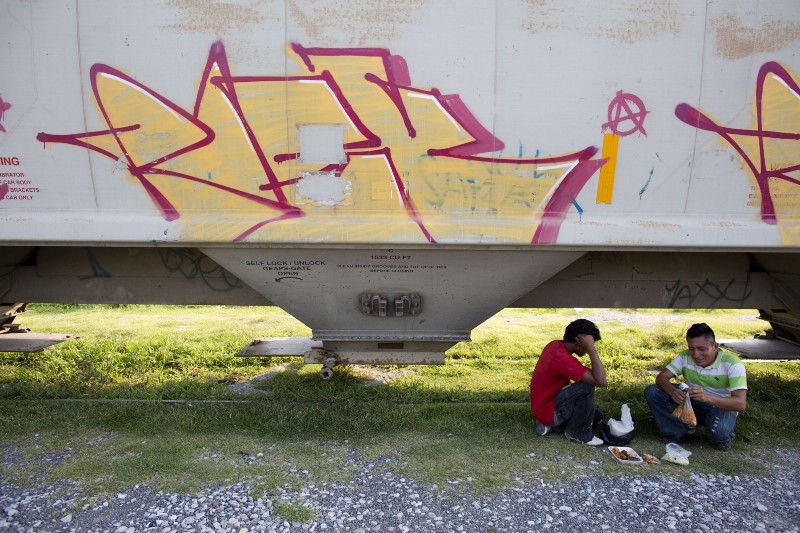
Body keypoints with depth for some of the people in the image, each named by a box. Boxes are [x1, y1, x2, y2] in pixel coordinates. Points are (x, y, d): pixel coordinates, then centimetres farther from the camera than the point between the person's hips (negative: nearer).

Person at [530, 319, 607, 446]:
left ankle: (552, 425, 12)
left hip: (546, 403, 10)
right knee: (585, 388, -26)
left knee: (597, 417, 17)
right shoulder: (562, 358, -31)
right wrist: (591, 348, -32)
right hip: (548, 412, -10)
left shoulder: (555, 345, -2)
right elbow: (601, 381, -34)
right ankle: (578, 432, -6)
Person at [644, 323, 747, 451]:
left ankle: (722, 437, 1)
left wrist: (707, 398, -50)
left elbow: (740, 404, -32)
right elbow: (661, 377, -18)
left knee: (719, 431, -38)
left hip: (721, 406, -3)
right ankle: (681, 432, -3)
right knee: (652, 392, -18)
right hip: (690, 402, 4)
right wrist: (673, 391, -42)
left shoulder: (732, 364, -24)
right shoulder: (685, 356, -13)